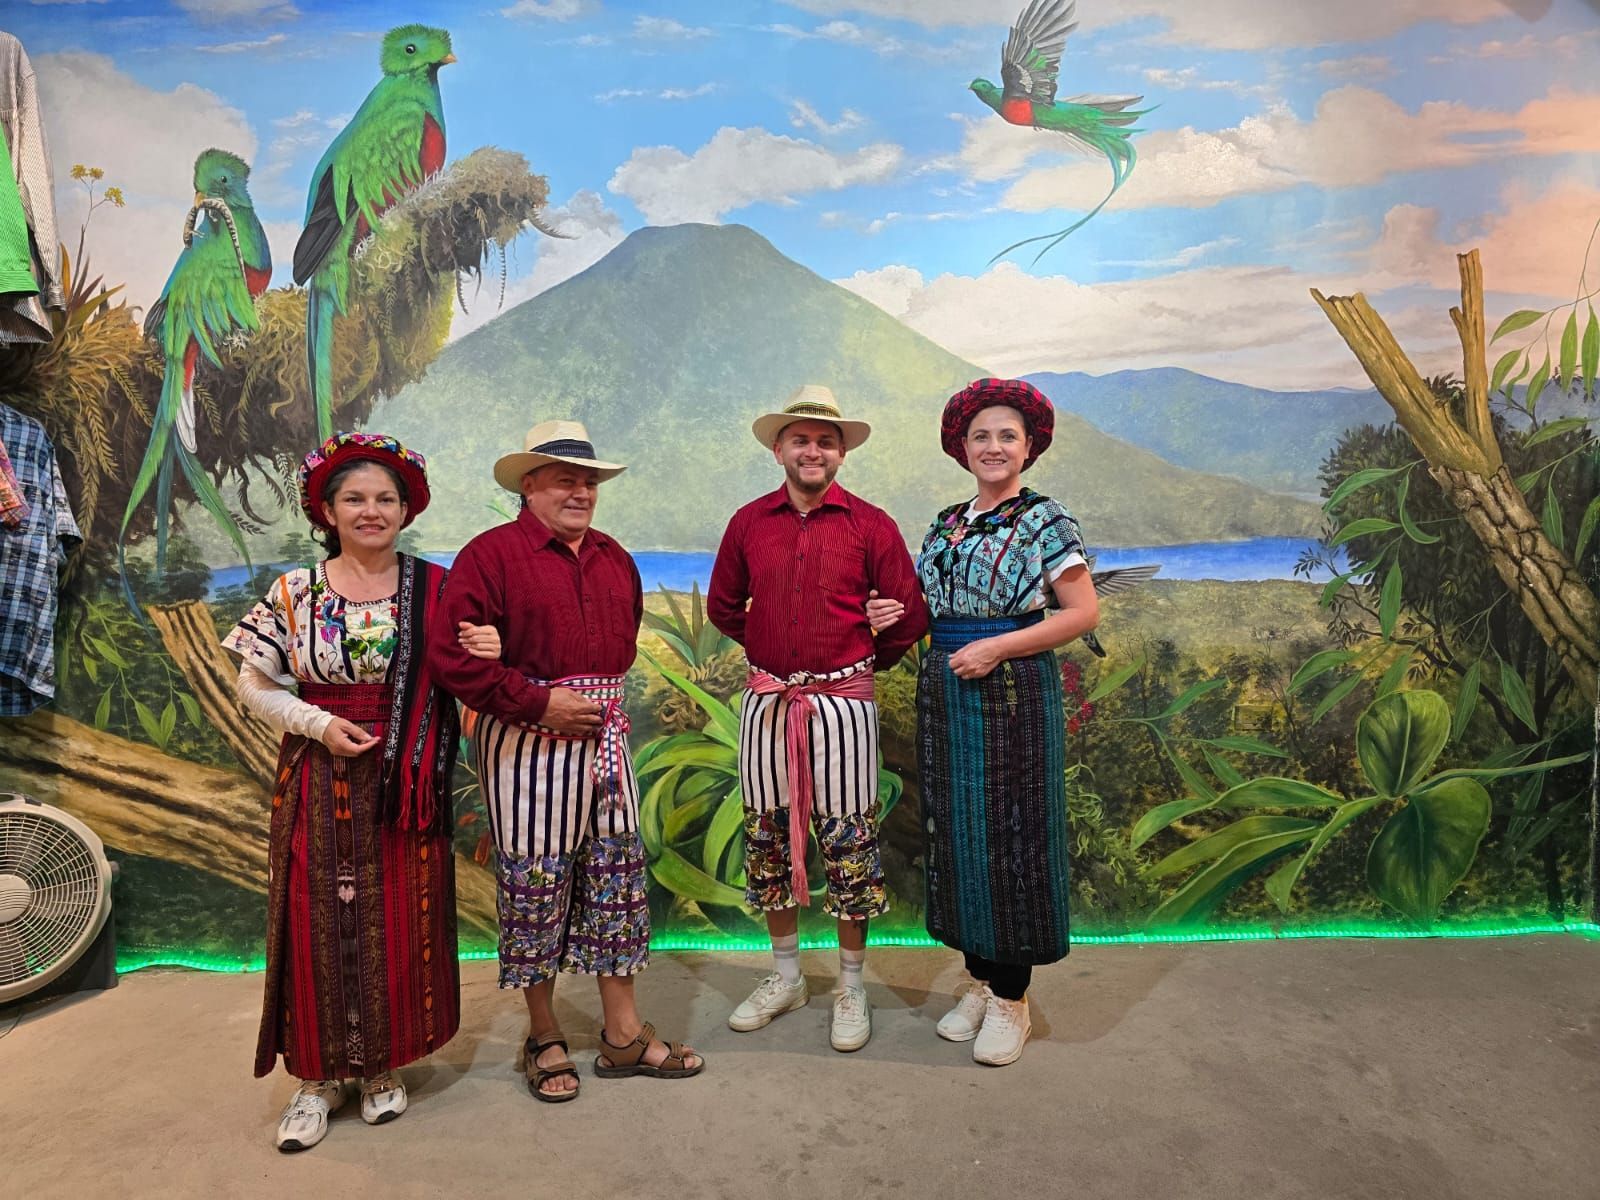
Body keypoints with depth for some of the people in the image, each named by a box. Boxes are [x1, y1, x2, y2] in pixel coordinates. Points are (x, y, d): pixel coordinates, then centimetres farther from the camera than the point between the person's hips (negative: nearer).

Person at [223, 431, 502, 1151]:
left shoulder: (433, 590, 0)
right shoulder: (295, 591, 1)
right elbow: (254, 688, 5)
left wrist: (486, 656, -17)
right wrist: (318, 723, -11)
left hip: (405, 787, 0)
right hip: (319, 782, 0)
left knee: (400, 923, 7)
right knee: (318, 924, 5)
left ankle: (384, 1065, 26)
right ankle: (319, 1076, 23)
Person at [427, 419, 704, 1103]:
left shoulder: (615, 560, 13)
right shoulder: (491, 554, -8)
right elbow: (450, 657, -14)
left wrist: (600, 694, 13)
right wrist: (540, 702, -16)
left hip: (605, 740, 6)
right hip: (527, 745, -6)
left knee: (617, 884, 11)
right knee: (535, 890, 5)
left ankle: (623, 1035, 26)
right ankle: (544, 1040, 26)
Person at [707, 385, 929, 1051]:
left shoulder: (869, 524, -3)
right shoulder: (749, 522, 5)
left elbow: (909, 614, 2)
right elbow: (723, 605, 18)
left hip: (842, 703, -3)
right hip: (765, 702, 3)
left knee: (848, 842, 3)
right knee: (767, 837, 12)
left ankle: (851, 985, 22)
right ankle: (785, 976, 30)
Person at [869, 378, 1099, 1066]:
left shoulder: (1044, 520, -4)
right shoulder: (945, 524, 14)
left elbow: (1084, 612, -10)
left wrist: (997, 648, -17)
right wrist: (895, 615, 0)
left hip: (1014, 693, -6)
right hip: (944, 694, 6)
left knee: (1011, 836, 1)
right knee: (956, 833, 9)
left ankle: (1011, 998, 15)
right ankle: (979, 979, 25)